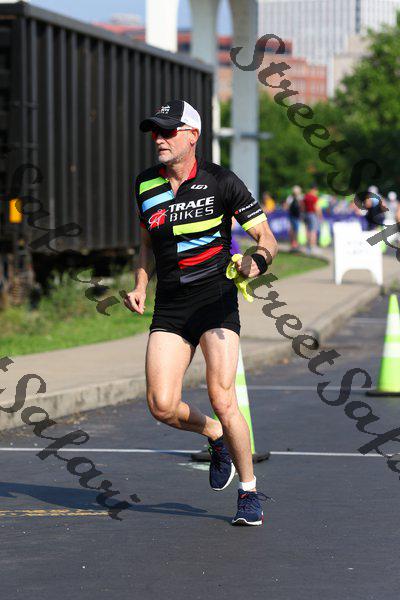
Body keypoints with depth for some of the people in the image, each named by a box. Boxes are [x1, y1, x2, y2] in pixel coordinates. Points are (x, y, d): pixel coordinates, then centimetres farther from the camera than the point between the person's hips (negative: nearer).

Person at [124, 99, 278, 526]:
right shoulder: (145, 185, 8)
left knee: (222, 400, -16)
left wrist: (258, 260, -26)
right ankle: (217, 437, 24)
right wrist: (139, 288, 9)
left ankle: (250, 492, 3)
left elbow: (267, 239, -3)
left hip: (216, 301, -4)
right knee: (162, 407, -8)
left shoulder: (221, 182, -6)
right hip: (169, 307, 4)